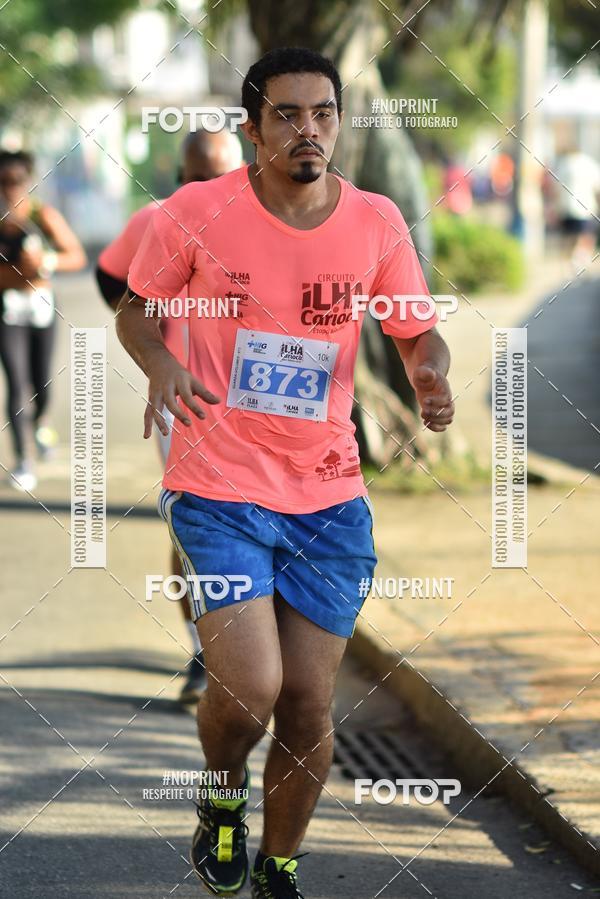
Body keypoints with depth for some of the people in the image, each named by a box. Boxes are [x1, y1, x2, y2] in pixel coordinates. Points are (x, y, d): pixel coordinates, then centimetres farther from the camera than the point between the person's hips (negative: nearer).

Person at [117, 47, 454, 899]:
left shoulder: (377, 222, -1)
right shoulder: (195, 214, -8)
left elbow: (418, 332, 11)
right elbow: (134, 308, 7)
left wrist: (430, 372, -13)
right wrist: (160, 364, -15)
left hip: (330, 496, 3)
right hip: (218, 490, -3)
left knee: (309, 705, 5)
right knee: (249, 689, -17)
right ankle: (222, 798, 18)